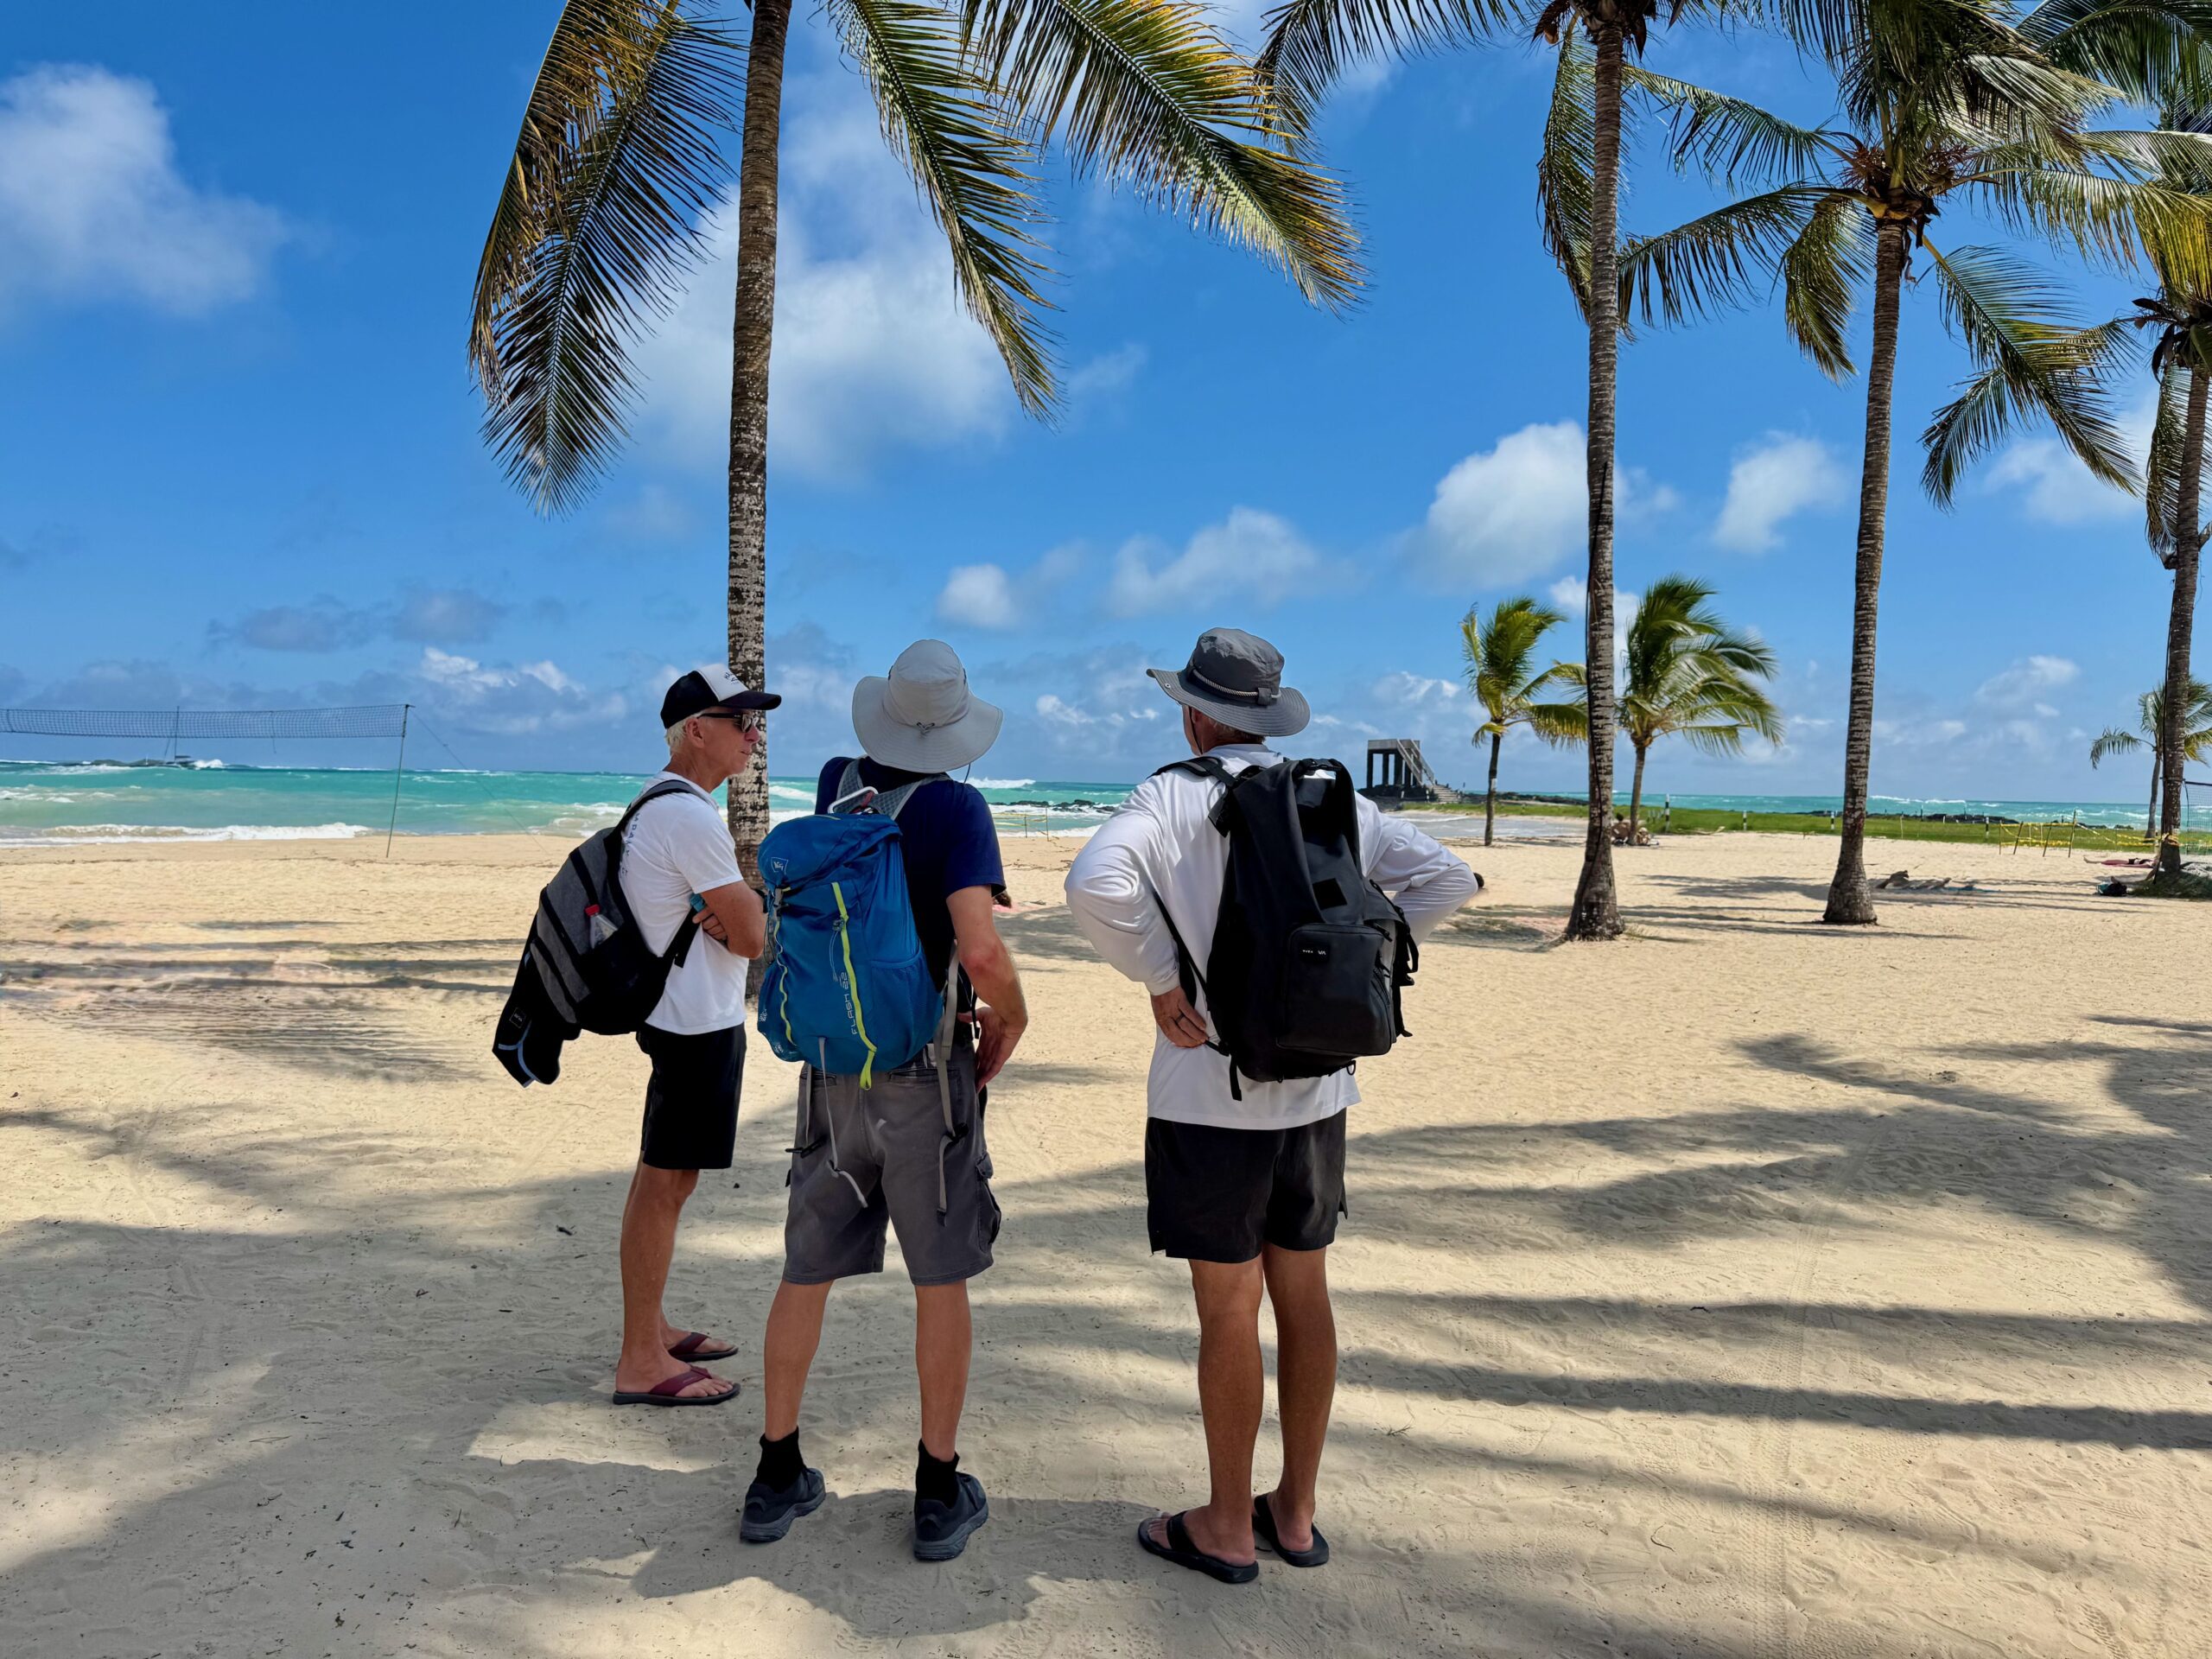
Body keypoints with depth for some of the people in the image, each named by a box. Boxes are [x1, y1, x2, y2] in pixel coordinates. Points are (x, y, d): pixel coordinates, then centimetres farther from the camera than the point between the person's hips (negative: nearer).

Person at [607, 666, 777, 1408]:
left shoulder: (661, 805, 14)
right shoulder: (691, 818, -20)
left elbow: (736, 917, 15)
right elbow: (752, 936, -19)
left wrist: (730, 907, -5)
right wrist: (746, 906, 0)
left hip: (680, 1017, 11)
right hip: (699, 1024, -11)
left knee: (661, 1177, 18)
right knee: (665, 1182, -4)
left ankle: (652, 1330, 31)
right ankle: (640, 1365, 5)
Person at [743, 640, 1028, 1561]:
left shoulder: (836, 785, 3)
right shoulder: (953, 806, -14)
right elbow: (980, 949, -25)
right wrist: (1011, 1018, -6)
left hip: (830, 1072, 5)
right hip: (927, 1075, -4)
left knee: (807, 1274, 14)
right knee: (941, 1283, 8)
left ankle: (778, 1479, 25)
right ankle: (940, 1494, 17)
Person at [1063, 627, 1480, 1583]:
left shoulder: (1173, 795, -9)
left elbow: (1097, 886, -27)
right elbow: (1446, 879, 8)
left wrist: (1160, 983, -15)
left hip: (1214, 1095, -5)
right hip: (1317, 1089, 5)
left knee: (1228, 1310, 5)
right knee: (1303, 1297, 15)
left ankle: (1228, 1529, 20)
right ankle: (1296, 1512, 28)